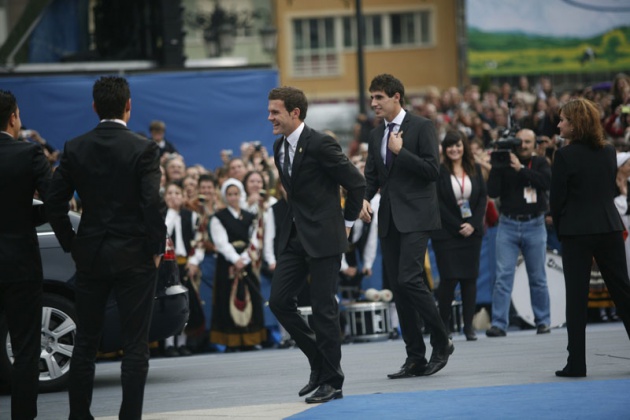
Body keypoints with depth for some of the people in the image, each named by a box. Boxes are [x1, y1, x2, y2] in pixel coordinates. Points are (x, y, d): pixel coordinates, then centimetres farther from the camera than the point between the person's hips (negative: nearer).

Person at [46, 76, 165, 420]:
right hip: (135, 257, -3)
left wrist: (71, 246, 9)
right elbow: (153, 203, -16)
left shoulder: (75, 149, 1)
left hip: (89, 256, 3)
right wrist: (156, 249, -4)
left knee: (85, 343, 12)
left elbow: (55, 203, -1)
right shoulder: (143, 149, -9)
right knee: (135, 346, 2)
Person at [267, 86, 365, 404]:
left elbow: (356, 183, -11)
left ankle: (331, 381, 7)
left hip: (323, 237, -8)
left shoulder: (320, 144, -16)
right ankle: (320, 363, 18)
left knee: (324, 309, -3)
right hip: (294, 235, 8)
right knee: (279, 301, 3)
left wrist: (347, 222, -3)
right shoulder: (279, 147, 9)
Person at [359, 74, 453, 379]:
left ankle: (441, 342, -1)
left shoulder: (421, 127, -4)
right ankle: (415, 358, 9)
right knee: (397, 286, 4)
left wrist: (400, 151, -14)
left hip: (415, 217, -7)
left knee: (408, 279, -18)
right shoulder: (376, 135, 15)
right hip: (389, 220, 7)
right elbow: (371, 175, 17)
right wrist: (364, 199, -2)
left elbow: (433, 170, -11)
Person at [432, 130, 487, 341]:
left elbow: (483, 197, 7)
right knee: (449, 278, -8)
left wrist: (473, 224, -6)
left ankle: (468, 325, 7)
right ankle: (443, 325, 3)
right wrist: (458, 226, -11)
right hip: (446, 233, -4)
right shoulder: (439, 172, -3)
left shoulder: (475, 169, 9)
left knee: (470, 278, 2)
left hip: (471, 231, 4)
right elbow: (438, 203, -7)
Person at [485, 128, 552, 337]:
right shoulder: (504, 163, 3)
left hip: (534, 226, 0)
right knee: (503, 275, -7)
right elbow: (492, 192, -6)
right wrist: (496, 166, -13)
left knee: (538, 277, 7)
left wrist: (520, 168, -17)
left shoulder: (540, 163, 5)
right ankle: (499, 324, -8)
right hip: (508, 225, 0)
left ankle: (543, 321, 18)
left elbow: (546, 182, -15)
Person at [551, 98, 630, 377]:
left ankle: (576, 363, -1)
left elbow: (557, 198, -7)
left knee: (576, 297, 0)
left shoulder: (565, 156, -10)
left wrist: (560, 229, 7)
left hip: (577, 231, -5)